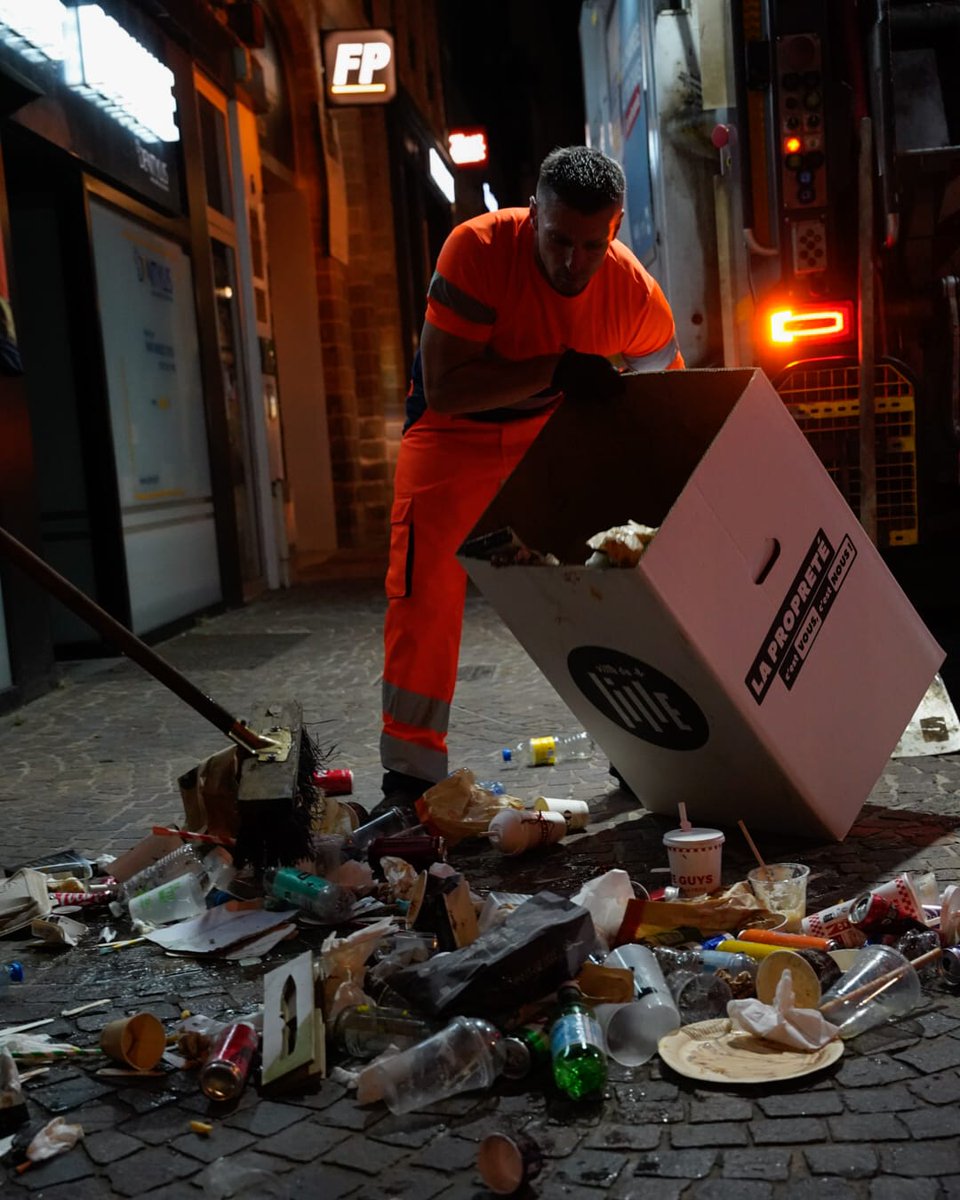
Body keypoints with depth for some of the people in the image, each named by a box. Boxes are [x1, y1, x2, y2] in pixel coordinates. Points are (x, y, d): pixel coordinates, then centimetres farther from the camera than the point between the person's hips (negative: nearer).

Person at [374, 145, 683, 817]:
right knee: (426, 589, -19)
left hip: (562, 430, 3)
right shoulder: (479, 248, -29)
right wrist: (557, 370, -38)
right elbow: (442, 388, -33)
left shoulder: (637, 293, -19)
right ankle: (411, 778, -9)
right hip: (457, 432, -3)